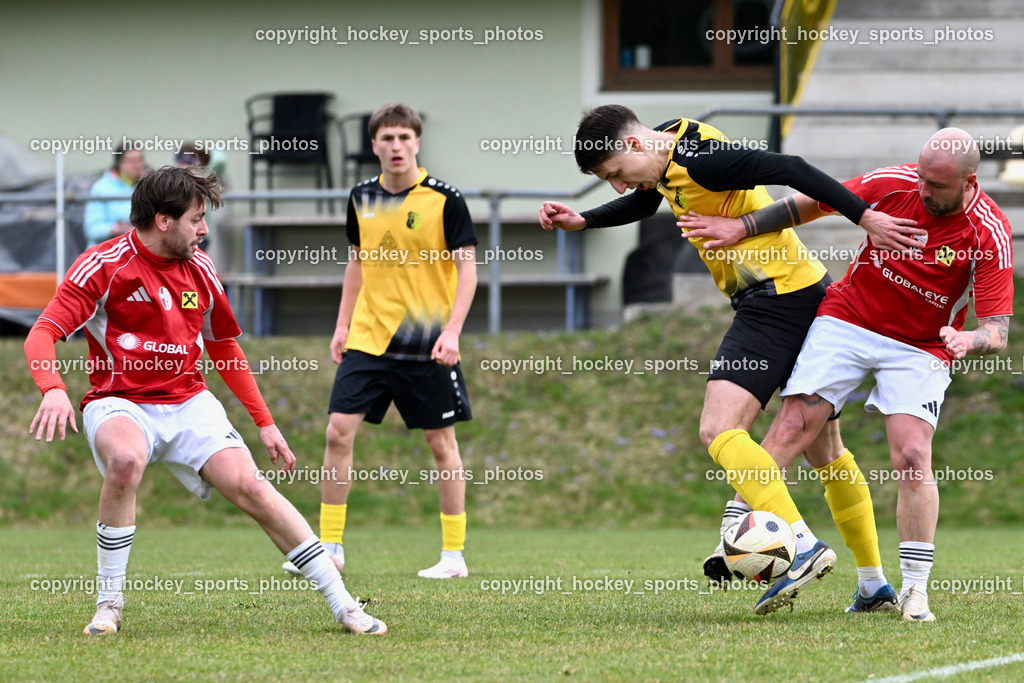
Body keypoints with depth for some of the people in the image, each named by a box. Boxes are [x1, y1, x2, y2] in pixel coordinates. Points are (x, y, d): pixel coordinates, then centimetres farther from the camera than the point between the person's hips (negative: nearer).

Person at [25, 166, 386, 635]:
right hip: (119, 404, -4)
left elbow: (224, 350, 22)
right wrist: (53, 390, -34)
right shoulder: (105, 266, -9)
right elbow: (42, 335, -14)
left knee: (248, 485, -17)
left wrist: (264, 422, 21)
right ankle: (109, 604, -21)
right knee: (126, 460, -38)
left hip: (188, 402, 4)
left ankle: (343, 604, -12)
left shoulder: (199, 270, 8)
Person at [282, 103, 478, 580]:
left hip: (427, 344, -4)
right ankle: (329, 545, 5)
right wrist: (343, 324, 14)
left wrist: (452, 330, -17)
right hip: (368, 339, 4)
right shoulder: (362, 199, 6)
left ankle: (454, 554, 11)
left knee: (441, 442, 2)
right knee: (339, 432, -5)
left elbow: (467, 268, -7)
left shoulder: (445, 200, -8)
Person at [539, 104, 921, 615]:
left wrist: (865, 216, -25)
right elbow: (644, 203, 35)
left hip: (777, 299, -10)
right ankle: (875, 582, 19)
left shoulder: (699, 159, -18)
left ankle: (804, 546, -26)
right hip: (807, 292, 10)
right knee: (825, 448, 14)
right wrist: (581, 222, 26)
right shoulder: (668, 153, 12)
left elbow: (789, 171, -23)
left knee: (719, 430, -17)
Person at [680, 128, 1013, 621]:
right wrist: (742, 226, -1)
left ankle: (915, 589, -9)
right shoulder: (895, 184, -13)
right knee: (792, 427, -13)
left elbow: (997, 329, -20)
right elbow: (815, 203, 3)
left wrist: (968, 339, -42)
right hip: (846, 320, 2)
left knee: (912, 457, -17)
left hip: (921, 348, -2)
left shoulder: (990, 234, -19)